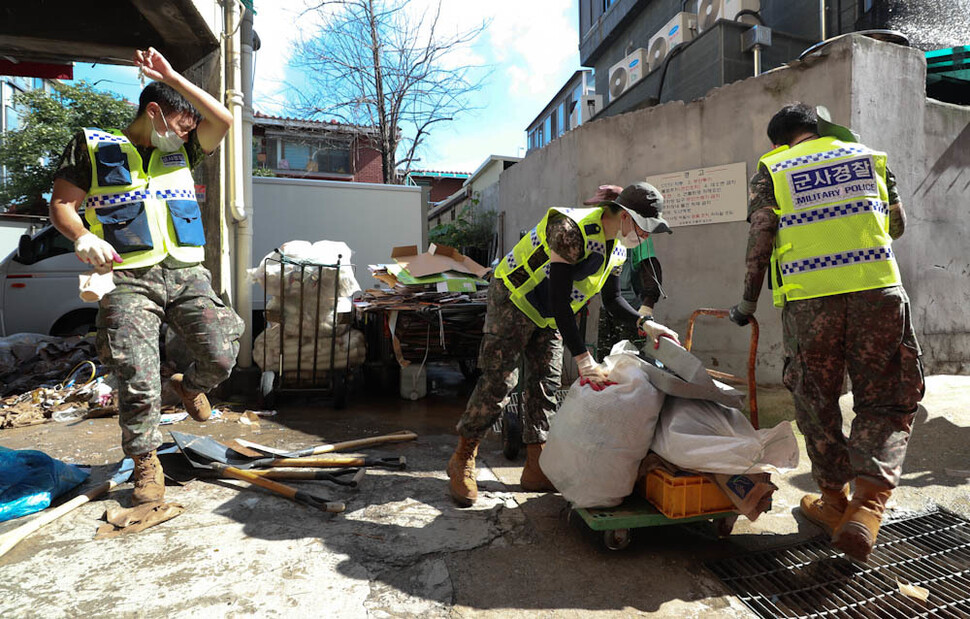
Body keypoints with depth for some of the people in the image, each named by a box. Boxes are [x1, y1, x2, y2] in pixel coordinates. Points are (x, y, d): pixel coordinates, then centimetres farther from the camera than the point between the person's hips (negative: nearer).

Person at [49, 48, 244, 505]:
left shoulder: (181, 152, 18)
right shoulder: (93, 146, 10)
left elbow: (222, 119, 3)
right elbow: (61, 205, 4)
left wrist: (171, 77, 1)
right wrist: (83, 237, -17)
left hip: (187, 275, 3)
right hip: (128, 280, -3)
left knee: (221, 357, -8)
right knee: (137, 381, -6)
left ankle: (189, 386, 29)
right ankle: (145, 464, 13)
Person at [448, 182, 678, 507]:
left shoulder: (616, 248, -2)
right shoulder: (571, 230, -30)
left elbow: (612, 300, 9)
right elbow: (558, 300, -33)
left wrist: (646, 324, -9)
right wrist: (583, 359, -34)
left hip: (548, 318, 8)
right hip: (513, 298, -8)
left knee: (546, 383, 4)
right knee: (499, 380, -9)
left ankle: (536, 469, 13)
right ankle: (462, 459, 8)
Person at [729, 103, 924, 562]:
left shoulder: (770, 169, 10)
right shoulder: (869, 156, 18)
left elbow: (760, 240, 2)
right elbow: (897, 225, 23)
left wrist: (748, 302, 10)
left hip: (807, 296, -1)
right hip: (877, 287, 2)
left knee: (816, 402, 12)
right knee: (886, 402, 10)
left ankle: (833, 500, 25)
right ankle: (867, 504, -5)